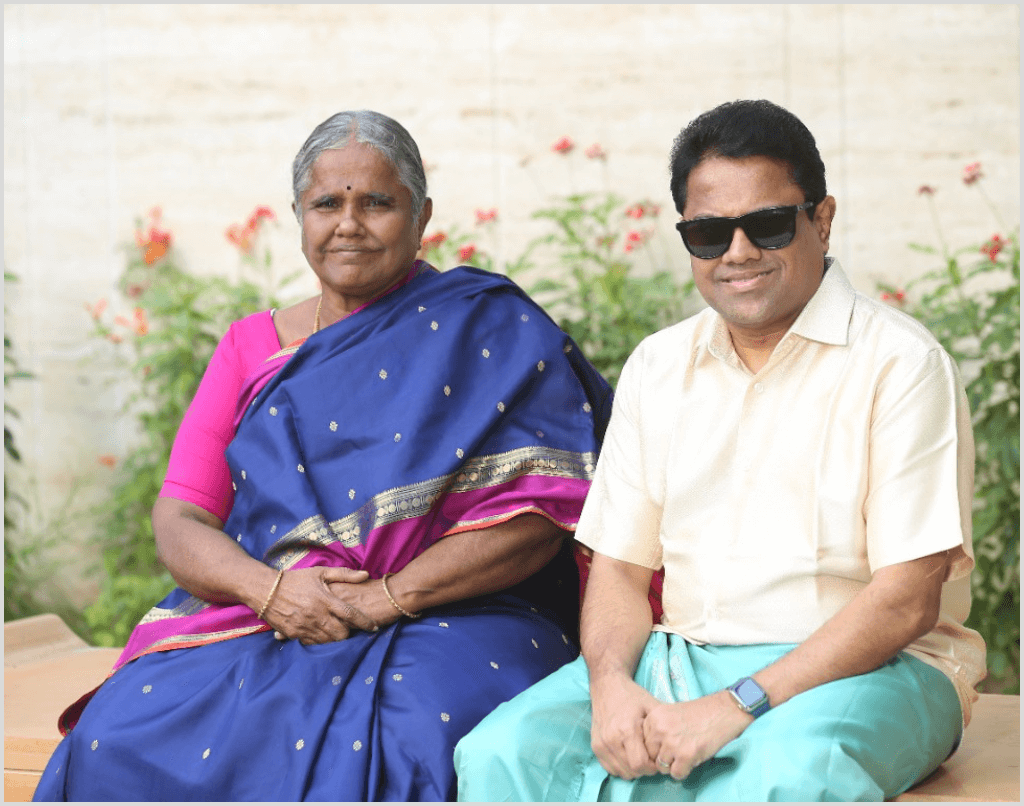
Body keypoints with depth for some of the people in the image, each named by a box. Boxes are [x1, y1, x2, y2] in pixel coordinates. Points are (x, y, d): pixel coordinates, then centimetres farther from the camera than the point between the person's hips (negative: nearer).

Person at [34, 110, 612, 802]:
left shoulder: (487, 330, 4)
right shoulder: (252, 347, 17)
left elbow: (541, 508, -8)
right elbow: (179, 519, 9)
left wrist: (387, 597, -16)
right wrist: (269, 589, -13)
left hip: (451, 621, -3)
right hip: (256, 626, 4)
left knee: (405, 750, -37)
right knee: (118, 739, -24)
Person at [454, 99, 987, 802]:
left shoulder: (900, 362, -5)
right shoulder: (656, 367, 13)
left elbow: (907, 602, -12)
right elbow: (620, 564, 11)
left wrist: (738, 707, -19)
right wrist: (611, 684, -11)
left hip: (867, 669, -4)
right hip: (679, 661, 4)